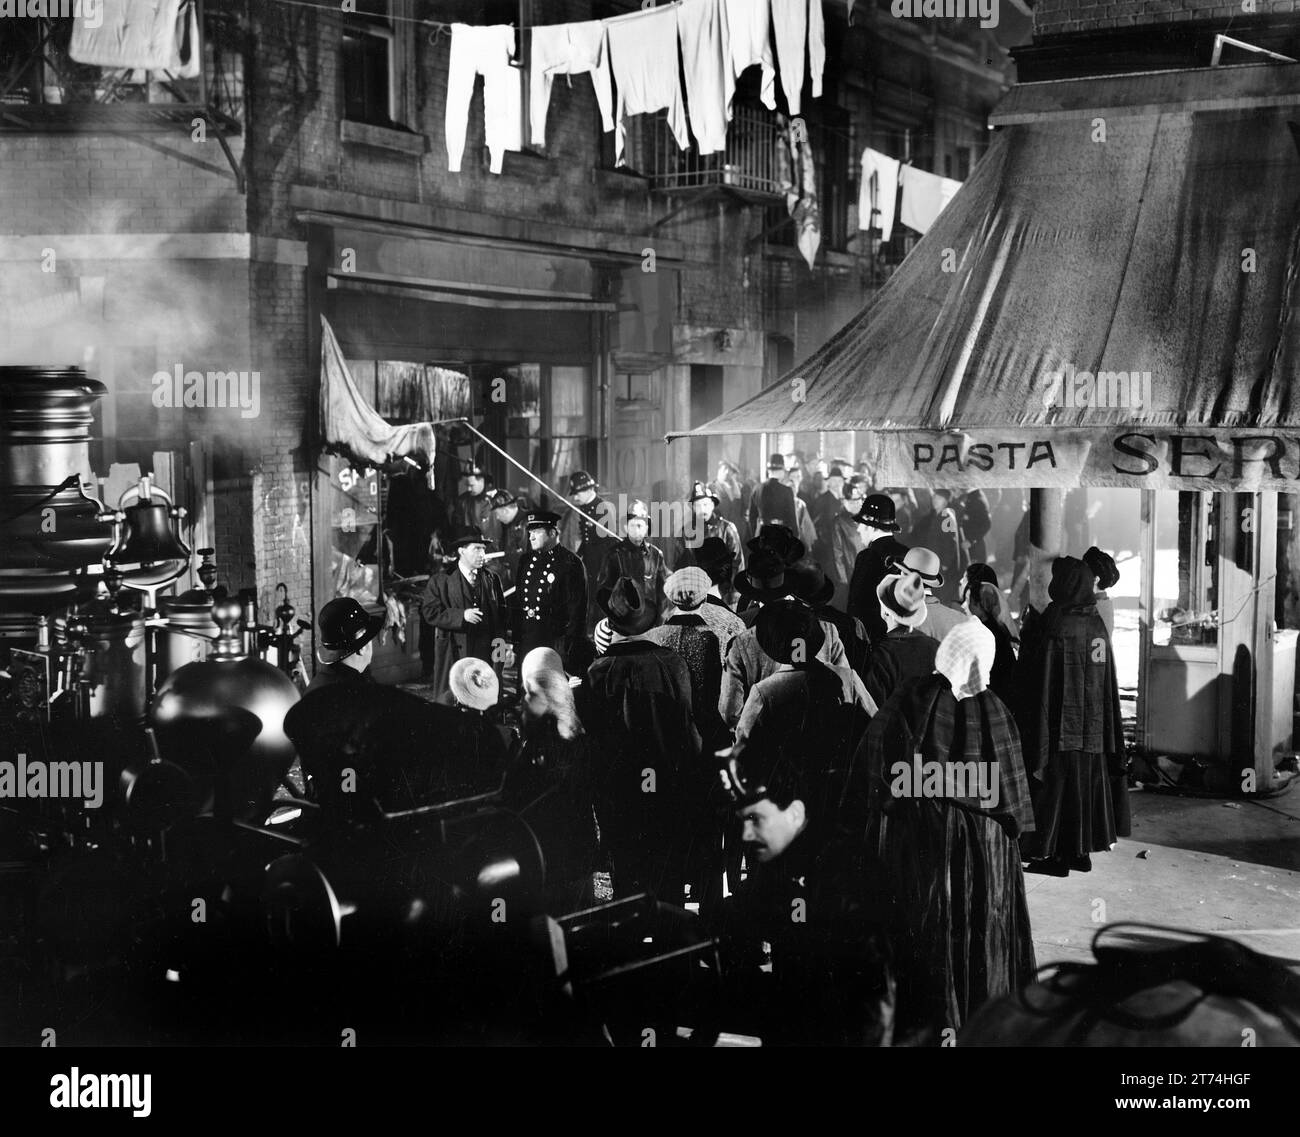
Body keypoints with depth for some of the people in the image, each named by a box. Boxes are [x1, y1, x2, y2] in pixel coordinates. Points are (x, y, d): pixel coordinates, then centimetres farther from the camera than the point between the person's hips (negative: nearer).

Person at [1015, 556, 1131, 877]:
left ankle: (1054, 854, 5)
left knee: (1054, 786, 1)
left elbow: (1041, 682, -16)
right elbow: (1108, 683, 10)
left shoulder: (1056, 625, -17)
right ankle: (1081, 849, 20)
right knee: (1086, 783, 14)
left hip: (1061, 724, -7)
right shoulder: (1097, 625, 5)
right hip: (1092, 726, 7)